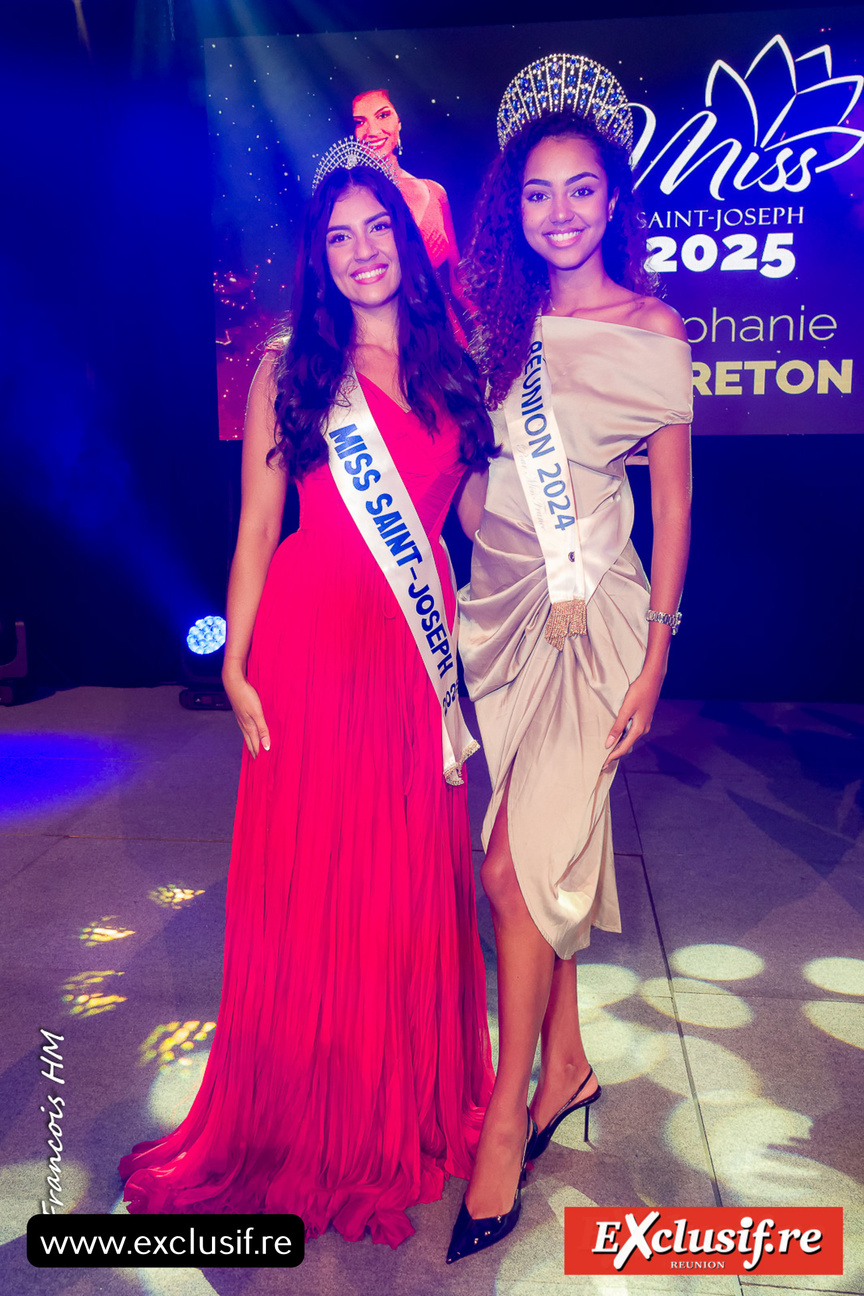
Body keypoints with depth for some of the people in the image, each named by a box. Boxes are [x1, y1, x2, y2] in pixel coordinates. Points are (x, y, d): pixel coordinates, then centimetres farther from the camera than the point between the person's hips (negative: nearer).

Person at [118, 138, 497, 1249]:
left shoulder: (450, 366, 12)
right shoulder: (290, 370, 4)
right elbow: (257, 525, 2)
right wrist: (236, 666, -4)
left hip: (419, 646, 3)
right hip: (311, 643, -2)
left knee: (414, 880, 10)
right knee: (307, 882, 6)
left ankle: (410, 1108, 34)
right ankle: (303, 1124, 29)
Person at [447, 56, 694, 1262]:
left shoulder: (651, 330, -2)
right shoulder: (497, 316, 9)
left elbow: (674, 501, -2)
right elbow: (470, 463, 10)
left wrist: (654, 653, -5)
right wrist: (447, 593, 5)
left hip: (590, 611, -4)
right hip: (496, 601, 4)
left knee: (517, 863, -5)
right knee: (545, 847, 11)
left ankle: (507, 1116, 14)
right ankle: (568, 1064, 31)